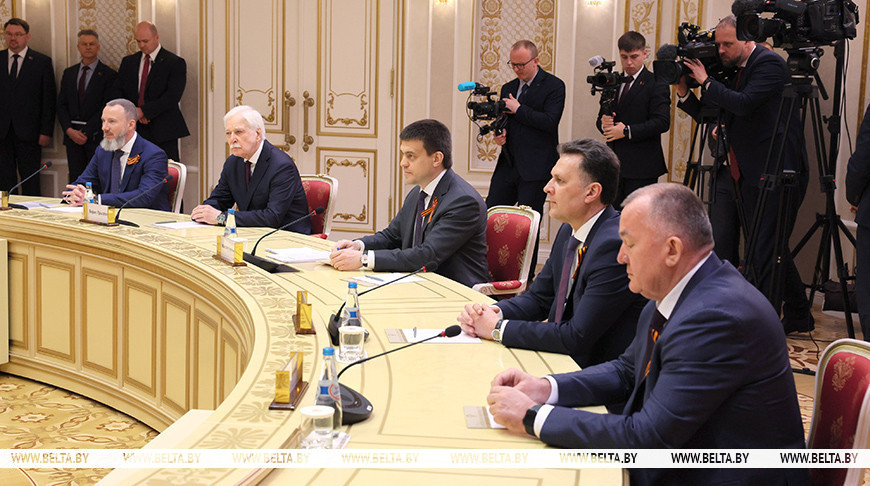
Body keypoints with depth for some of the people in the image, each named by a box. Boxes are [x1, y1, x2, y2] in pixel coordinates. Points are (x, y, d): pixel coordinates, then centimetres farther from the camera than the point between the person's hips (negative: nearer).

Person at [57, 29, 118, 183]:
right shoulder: (69, 73, 15)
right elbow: (61, 105, 12)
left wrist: (86, 132, -12)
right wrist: (69, 130, -4)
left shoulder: (109, 75, -1)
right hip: (72, 135, 4)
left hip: (96, 136, -4)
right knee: (75, 181, 3)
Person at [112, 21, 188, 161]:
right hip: (134, 131, 4)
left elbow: (173, 96, -12)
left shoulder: (175, 63, -1)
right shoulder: (128, 62, 15)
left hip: (163, 131, -4)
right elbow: (117, 92, 11)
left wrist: (144, 111, -16)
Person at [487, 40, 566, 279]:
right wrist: (499, 134, 0)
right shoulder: (508, 88, 16)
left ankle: (526, 276, 10)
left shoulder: (554, 86, -4)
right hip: (508, 164, 6)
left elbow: (550, 122, -16)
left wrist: (518, 109, -11)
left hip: (535, 167, -6)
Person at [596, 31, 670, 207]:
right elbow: (601, 118, 18)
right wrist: (603, 124, -7)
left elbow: (662, 122, -13)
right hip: (614, 166, 6)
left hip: (641, 169, -5)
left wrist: (627, 131, -17)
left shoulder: (656, 84, -3)